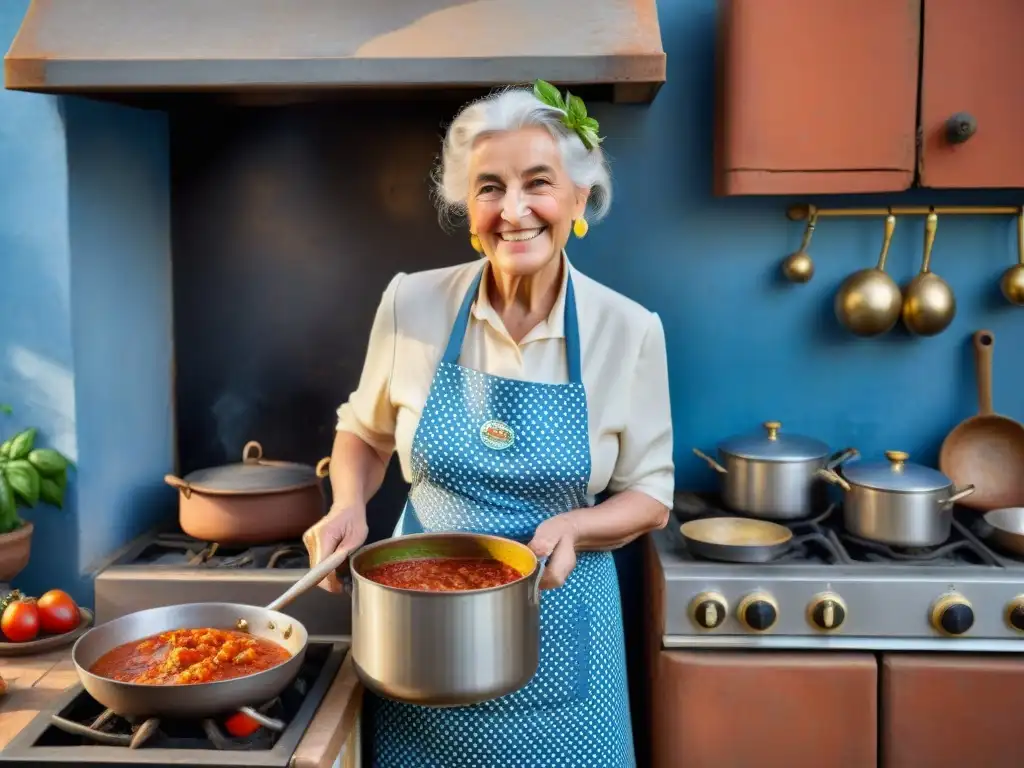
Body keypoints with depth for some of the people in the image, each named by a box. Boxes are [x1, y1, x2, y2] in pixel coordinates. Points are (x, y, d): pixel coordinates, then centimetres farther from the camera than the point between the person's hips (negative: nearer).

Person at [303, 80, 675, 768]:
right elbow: (364, 432, 9)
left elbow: (649, 497, -1)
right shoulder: (411, 304, -8)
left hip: (558, 628, 0)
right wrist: (350, 506, -10)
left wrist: (573, 528, -19)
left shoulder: (629, 330, -10)